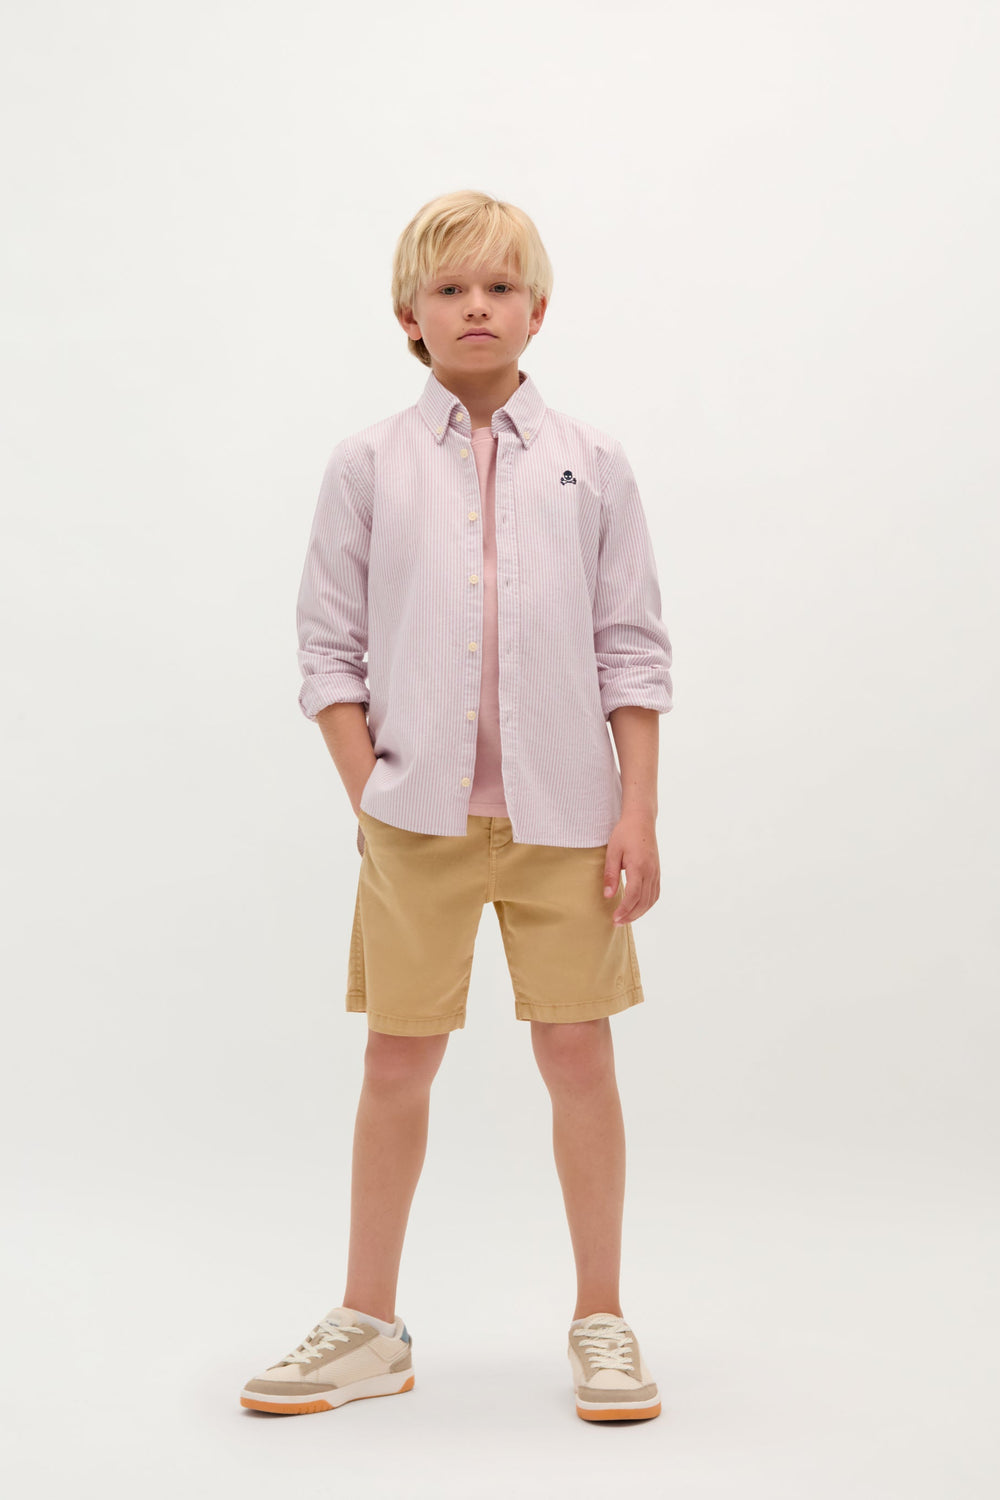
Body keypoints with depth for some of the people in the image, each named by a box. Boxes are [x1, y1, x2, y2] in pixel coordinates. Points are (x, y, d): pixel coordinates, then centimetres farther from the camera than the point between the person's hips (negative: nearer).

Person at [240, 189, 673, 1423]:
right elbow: (329, 649, 5)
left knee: (578, 1054, 4)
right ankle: (368, 1328, 21)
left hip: (562, 814, 0)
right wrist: (369, 799, -4)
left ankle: (600, 1323, 20)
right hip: (417, 817, 0)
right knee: (397, 1062, 6)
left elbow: (632, 650, 5)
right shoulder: (369, 465, 4)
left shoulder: (590, 464, 5)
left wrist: (637, 810, -2)